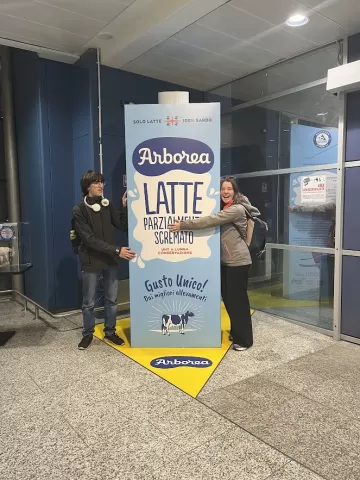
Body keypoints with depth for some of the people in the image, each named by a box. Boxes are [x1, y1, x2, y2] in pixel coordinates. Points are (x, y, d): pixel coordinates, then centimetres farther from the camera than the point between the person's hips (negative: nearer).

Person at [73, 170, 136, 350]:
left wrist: (125, 207, -13)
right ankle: (88, 334, 27)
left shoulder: (107, 205, 4)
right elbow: (90, 239, -17)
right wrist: (116, 250, -23)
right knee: (89, 303, 8)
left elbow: (123, 226, 0)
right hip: (91, 263, -4)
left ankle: (110, 332, 28)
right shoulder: (79, 210, -10)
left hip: (110, 261, 4)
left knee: (111, 300, 12)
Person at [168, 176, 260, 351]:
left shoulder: (237, 209, -16)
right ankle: (236, 332, 31)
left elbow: (210, 220, -23)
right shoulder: (223, 209, 15)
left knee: (238, 299, -1)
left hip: (238, 261, -9)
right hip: (225, 261, 9)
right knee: (228, 297, 14)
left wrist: (183, 225, -21)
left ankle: (244, 339, 13)